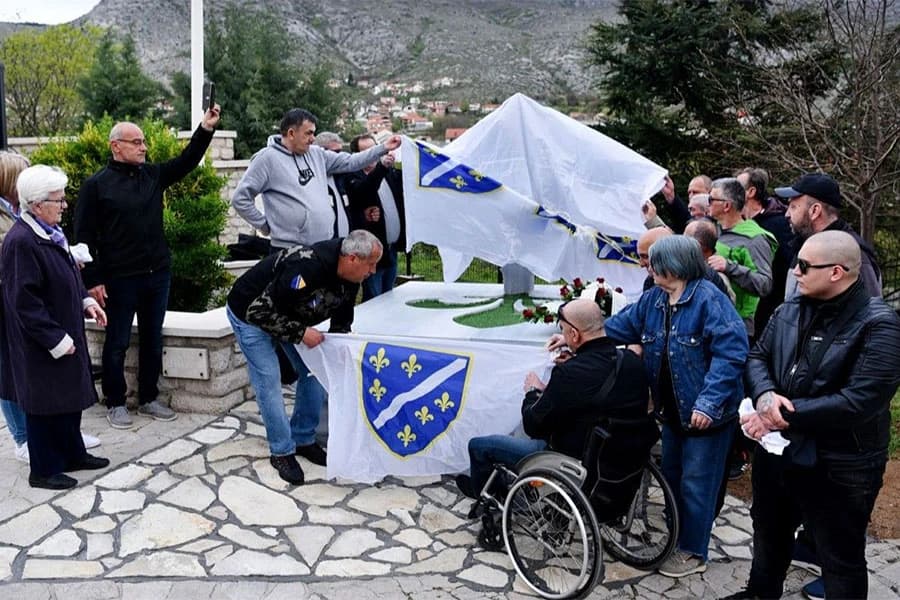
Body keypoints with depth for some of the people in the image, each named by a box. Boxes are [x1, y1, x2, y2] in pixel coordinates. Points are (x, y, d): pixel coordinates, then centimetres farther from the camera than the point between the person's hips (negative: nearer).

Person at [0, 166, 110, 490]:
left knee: (69, 396, 19)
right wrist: (56, 340, -21)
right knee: (46, 402, 4)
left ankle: (72, 454, 34)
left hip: (64, 334, 9)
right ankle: (44, 470, 19)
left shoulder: (50, 232, 5)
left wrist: (85, 301, 4)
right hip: (41, 346, -9)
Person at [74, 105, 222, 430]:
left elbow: (186, 161, 5)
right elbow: (84, 236, -8)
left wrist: (206, 128, -10)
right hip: (120, 278, -5)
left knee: (152, 339, 13)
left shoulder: (153, 174, 8)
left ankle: (149, 399, 26)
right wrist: (93, 280, -13)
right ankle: (115, 403, 19)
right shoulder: (96, 184, -7)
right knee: (117, 342, 6)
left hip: (158, 273, 5)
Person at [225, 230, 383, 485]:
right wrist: (300, 333, -30)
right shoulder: (307, 267, -41)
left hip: (287, 314, 8)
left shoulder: (348, 279, -13)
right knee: (268, 381, -11)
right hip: (249, 313, -8)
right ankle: (281, 452, 3)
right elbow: (260, 311, -35)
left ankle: (304, 440, 16)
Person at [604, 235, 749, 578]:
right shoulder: (652, 299, 4)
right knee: (672, 476, 20)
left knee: (695, 484, 5)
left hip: (706, 413, -8)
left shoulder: (709, 299, -21)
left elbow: (730, 353, -26)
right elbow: (619, 327, 12)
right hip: (672, 410, 8)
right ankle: (675, 539, 39)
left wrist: (709, 402, -30)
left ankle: (693, 552, 22)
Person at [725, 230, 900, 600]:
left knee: (841, 561, 12)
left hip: (839, 467, -7)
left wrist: (784, 417, -25)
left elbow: (859, 401, -28)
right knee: (769, 532, 29)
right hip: (776, 450, 7)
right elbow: (757, 357, 3)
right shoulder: (790, 310, 1)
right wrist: (765, 396, -20)